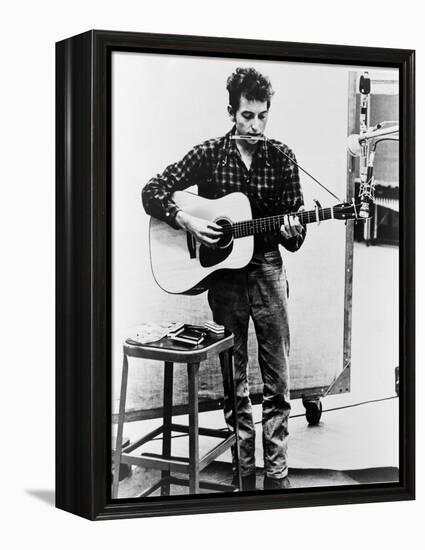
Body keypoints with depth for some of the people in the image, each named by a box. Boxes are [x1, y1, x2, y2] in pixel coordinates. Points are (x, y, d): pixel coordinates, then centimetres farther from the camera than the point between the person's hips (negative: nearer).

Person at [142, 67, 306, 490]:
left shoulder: (281, 158, 2)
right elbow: (152, 192, 0)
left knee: (277, 380, 0)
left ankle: (276, 473, 7)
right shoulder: (208, 155, -2)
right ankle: (244, 471, 16)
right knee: (233, 380, 6)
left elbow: (295, 231, 4)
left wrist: (291, 232, -19)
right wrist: (187, 222, -14)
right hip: (223, 273, -1)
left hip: (267, 269, 1)